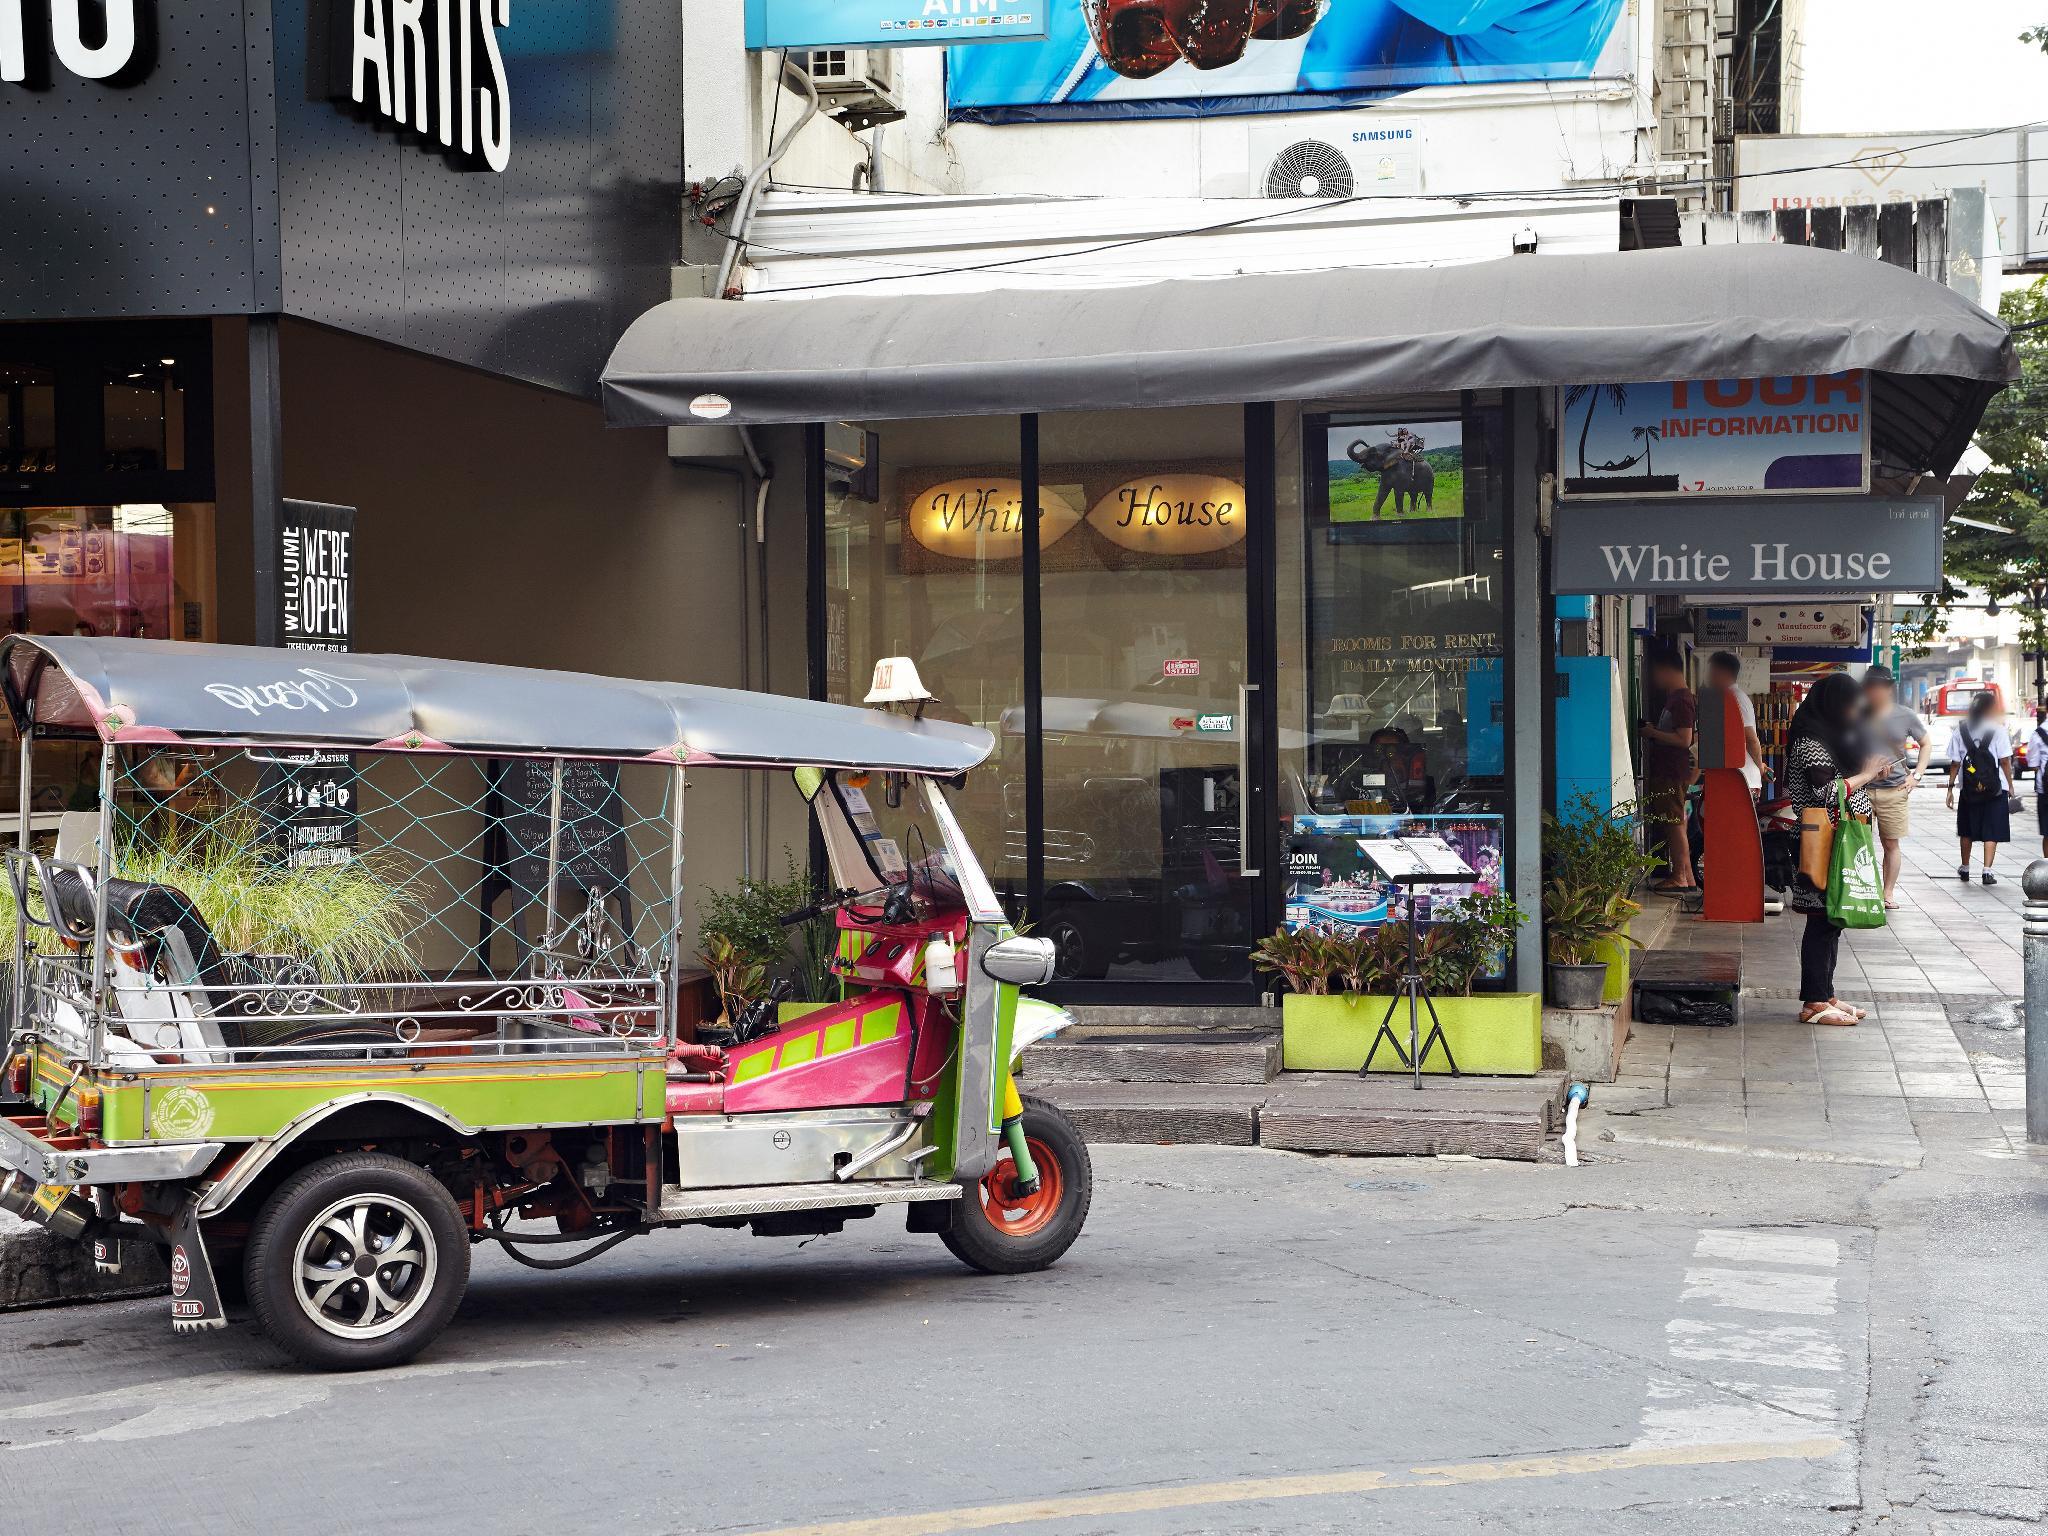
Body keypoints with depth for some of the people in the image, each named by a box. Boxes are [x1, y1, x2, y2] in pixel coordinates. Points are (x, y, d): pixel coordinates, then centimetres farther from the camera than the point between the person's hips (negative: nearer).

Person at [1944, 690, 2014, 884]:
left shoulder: (1959, 731, 1)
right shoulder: (1997, 729, -6)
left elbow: (1955, 763, 0)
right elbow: (2005, 761, -7)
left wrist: (1950, 788, 5)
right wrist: (2010, 786, 1)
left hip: (1969, 789, 3)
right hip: (1995, 788, -3)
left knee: (1967, 831, 17)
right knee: (1991, 831, 1)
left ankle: (1965, 869, 29)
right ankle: (1987, 871, -9)